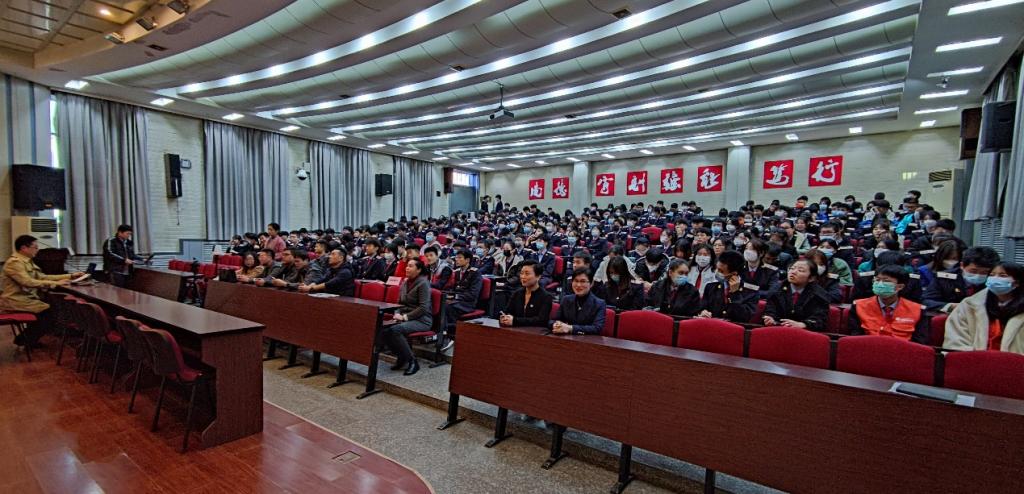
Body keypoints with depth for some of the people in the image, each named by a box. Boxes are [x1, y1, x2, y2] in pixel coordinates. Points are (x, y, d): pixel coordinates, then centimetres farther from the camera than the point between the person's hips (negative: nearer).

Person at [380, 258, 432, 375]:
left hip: (422, 320, -7)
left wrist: (405, 317, -18)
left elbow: (424, 307, -16)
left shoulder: (423, 283, -10)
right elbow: (400, 302, 20)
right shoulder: (404, 283, 13)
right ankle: (401, 357, 0)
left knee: (395, 330, -31)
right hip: (405, 318, 7)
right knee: (383, 329, -19)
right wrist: (397, 314, -1)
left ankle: (412, 361, -15)